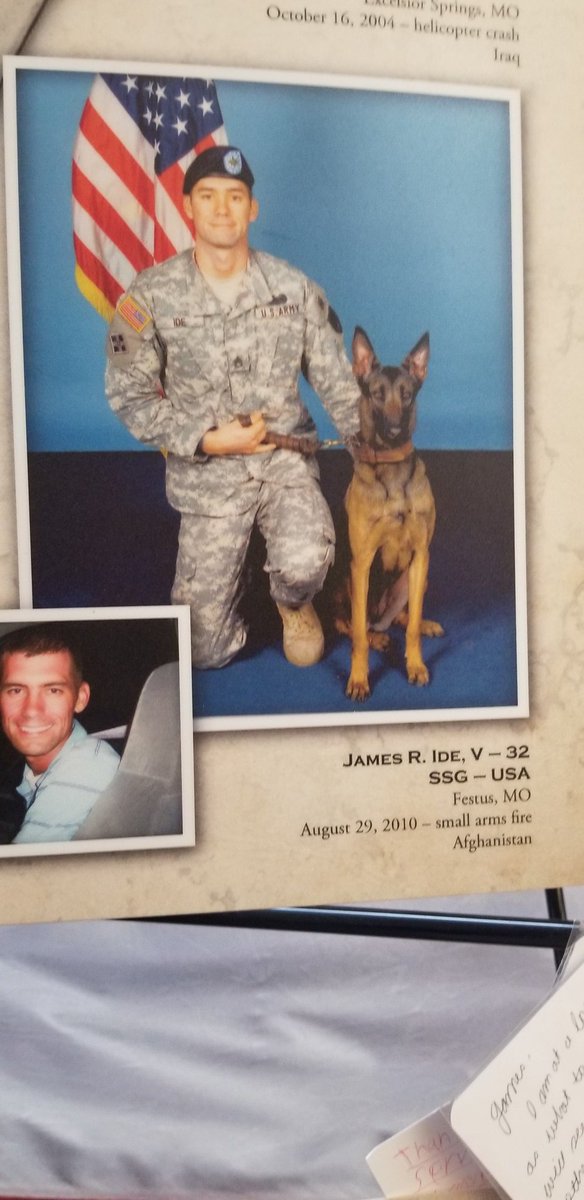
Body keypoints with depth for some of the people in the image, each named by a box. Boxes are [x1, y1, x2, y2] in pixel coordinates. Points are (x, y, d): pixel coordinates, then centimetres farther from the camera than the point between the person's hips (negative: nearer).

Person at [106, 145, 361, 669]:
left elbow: (336, 379, 4)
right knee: (208, 650, 1)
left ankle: (294, 605, 9)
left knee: (304, 565, -32)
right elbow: (130, 395, -4)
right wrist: (208, 441, -13)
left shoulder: (294, 287, -2)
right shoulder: (151, 295, -7)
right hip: (208, 476, 0)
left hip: (287, 460, 1)